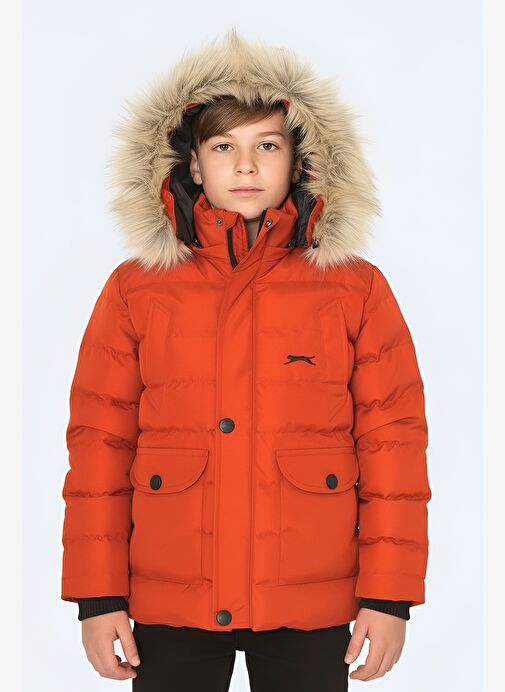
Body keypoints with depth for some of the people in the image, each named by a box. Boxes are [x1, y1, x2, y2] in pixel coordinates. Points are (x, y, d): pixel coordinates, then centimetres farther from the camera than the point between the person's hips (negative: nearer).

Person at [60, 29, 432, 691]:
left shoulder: (356, 289, 2)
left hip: (311, 611, 0)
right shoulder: (135, 290, 3)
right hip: (169, 608, 1)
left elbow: (393, 441, 0)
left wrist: (390, 595, -3)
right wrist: (98, 595, 0)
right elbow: (99, 444, 3)